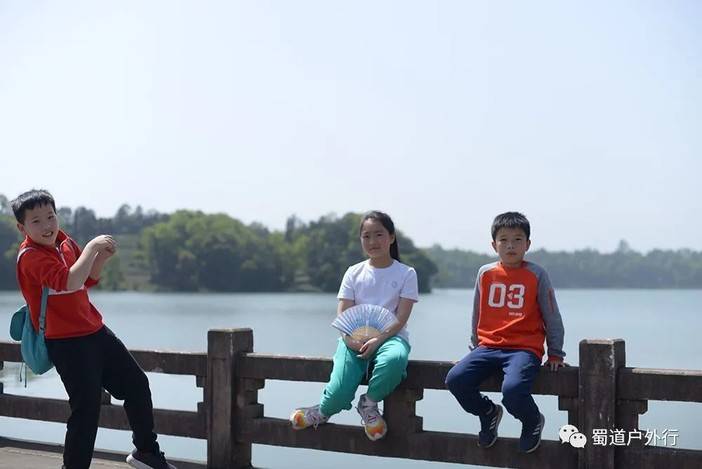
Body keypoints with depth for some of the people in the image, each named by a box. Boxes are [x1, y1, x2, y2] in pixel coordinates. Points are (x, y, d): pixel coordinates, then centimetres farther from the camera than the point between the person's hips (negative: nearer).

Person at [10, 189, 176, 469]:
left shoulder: (63, 241, 8)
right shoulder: (30, 256, -17)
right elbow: (69, 282, -34)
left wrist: (102, 256, 3)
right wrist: (92, 246, -28)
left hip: (95, 330, 9)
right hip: (66, 342, -9)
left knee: (136, 383, 15)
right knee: (87, 408, -10)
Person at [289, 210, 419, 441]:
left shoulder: (406, 273, 4)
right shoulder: (354, 273, 9)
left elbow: (401, 319, -6)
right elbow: (342, 316, 2)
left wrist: (378, 340, -21)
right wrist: (351, 340, -18)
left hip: (390, 336, -1)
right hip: (355, 338, 1)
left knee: (394, 359, -41)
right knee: (339, 394, -24)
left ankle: (369, 403, -11)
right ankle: (323, 410, 16)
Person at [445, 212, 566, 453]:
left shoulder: (536, 275, 0)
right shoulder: (486, 273, 8)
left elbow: (552, 317, 6)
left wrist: (555, 354, 6)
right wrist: (475, 347, 21)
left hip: (524, 348, -4)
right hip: (488, 347, 4)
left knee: (512, 388, -32)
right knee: (455, 380, -19)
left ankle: (533, 422, 5)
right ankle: (488, 412, 12)